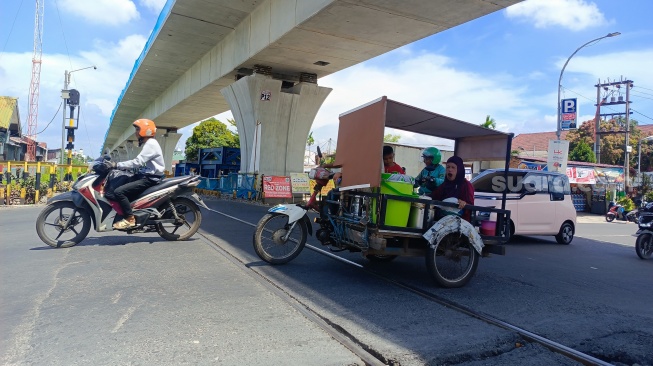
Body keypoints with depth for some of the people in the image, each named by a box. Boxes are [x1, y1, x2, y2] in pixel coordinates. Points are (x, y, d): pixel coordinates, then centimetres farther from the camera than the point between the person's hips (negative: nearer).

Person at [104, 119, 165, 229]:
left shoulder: (150, 144, -15)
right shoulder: (148, 143, 20)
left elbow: (137, 162, -25)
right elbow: (140, 163, 20)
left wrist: (116, 165, -24)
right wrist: (117, 165, 14)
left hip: (150, 178, -11)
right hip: (146, 175, 11)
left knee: (119, 191, -20)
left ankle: (129, 219, -13)